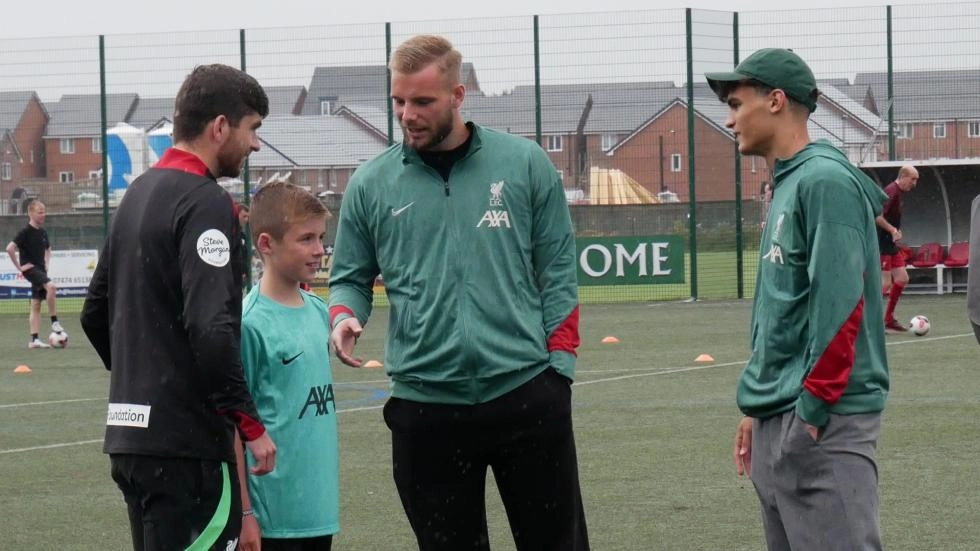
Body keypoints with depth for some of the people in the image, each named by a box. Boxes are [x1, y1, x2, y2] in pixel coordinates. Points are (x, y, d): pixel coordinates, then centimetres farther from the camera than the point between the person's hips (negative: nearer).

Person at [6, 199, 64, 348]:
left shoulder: (43, 232, 11)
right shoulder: (25, 232, -12)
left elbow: (48, 249, 30)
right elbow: (10, 248, -22)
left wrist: (47, 264, 14)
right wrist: (19, 266, -17)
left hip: (40, 270, 7)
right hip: (30, 268, -7)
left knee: (36, 305, 6)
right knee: (51, 286, -29)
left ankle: (34, 340, 7)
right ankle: (54, 322, -22)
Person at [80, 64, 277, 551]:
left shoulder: (138, 193, 15)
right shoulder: (205, 203, -13)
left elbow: (95, 313, 22)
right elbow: (211, 328, -22)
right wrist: (251, 425, -15)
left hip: (127, 434, 9)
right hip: (187, 440, -9)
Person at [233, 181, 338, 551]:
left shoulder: (318, 312, 9)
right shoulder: (250, 323, -13)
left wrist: (331, 486, 17)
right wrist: (243, 513, -14)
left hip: (320, 510, 7)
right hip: (274, 516, -7)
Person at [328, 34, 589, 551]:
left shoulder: (524, 164, 2)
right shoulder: (371, 184, 4)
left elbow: (557, 271, 4)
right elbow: (351, 277, 12)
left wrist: (558, 367, -1)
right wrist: (343, 320, -10)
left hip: (526, 393, -1)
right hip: (425, 404, 1)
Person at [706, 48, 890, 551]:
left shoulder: (824, 180, -11)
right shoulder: (785, 188, 19)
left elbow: (839, 302, -19)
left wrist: (813, 407, -20)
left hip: (820, 421, -10)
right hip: (776, 424, 10)